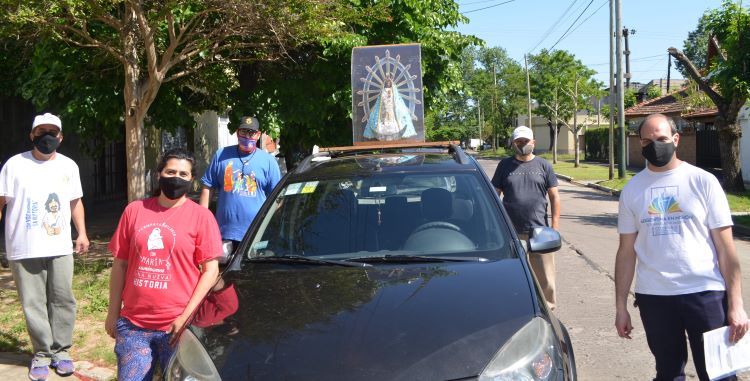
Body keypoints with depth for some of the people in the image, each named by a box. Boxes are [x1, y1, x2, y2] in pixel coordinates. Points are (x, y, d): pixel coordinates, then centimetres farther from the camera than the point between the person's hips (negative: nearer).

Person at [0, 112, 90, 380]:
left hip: (60, 248, 2)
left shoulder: (69, 166, 9)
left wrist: (82, 233, 8)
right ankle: (42, 353, 14)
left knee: (63, 300, 3)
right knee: (33, 303, 2)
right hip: (24, 249, -2)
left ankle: (61, 351, 14)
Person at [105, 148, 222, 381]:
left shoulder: (201, 216, -3)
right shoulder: (134, 210, 6)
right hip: (132, 325, 2)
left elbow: (211, 270, -5)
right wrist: (113, 313, 8)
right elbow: (120, 264, 10)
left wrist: (186, 316, -12)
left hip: (176, 327, -2)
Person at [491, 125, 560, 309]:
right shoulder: (505, 165, 8)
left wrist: (555, 226, -1)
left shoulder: (544, 165, 8)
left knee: (545, 276, 4)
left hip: (540, 231, 0)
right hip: (511, 232, 1)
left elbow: (554, 197, 7)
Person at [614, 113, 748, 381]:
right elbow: (627, 251, 6)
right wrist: (621, 305, 4)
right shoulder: (632, 189, 5)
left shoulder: (703, 181, -1)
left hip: (706, 293, -2)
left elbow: (725, 247, -2)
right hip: (653, 297, 2)